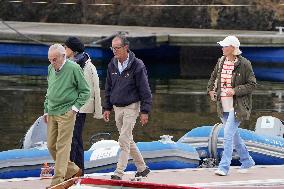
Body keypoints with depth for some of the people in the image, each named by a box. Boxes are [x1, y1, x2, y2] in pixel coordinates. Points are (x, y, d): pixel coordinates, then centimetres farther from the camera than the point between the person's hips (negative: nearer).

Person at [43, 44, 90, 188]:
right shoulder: (51, 69, 9)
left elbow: (85, 91, -3)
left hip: (66, 113, -7)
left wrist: (75, 107, -10)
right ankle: (72, 170, 23)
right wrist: (46, 110, 17)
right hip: (52, 113, 7)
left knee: (62, 146, -7)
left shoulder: (74, 68, -10)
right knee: (51, 146, 8)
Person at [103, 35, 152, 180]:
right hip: (117, 108, 7)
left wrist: (145, 112, -14)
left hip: (131, 107, -7)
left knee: (124, 140, -12)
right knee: (128, 140, 13)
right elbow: (108, 88, 16)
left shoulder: (137, 66, -12)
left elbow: (145, 91, -11)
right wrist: (107, 108, 12)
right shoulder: (112, 65, 6)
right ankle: (142, 168, 25)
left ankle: (119, 172, -11)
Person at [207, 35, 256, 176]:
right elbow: (214, 77, 26)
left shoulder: (244, 64, -12)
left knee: (228, 134, -14)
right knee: (233, 135, 16)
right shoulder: (221, 62, 7)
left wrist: (235, 91, -18)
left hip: (237, 106, -7)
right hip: (223, 106, 7)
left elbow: (252, 84, -9)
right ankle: (247, 161, 32)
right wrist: (211, 89, 10)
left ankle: (224, 167, -13)